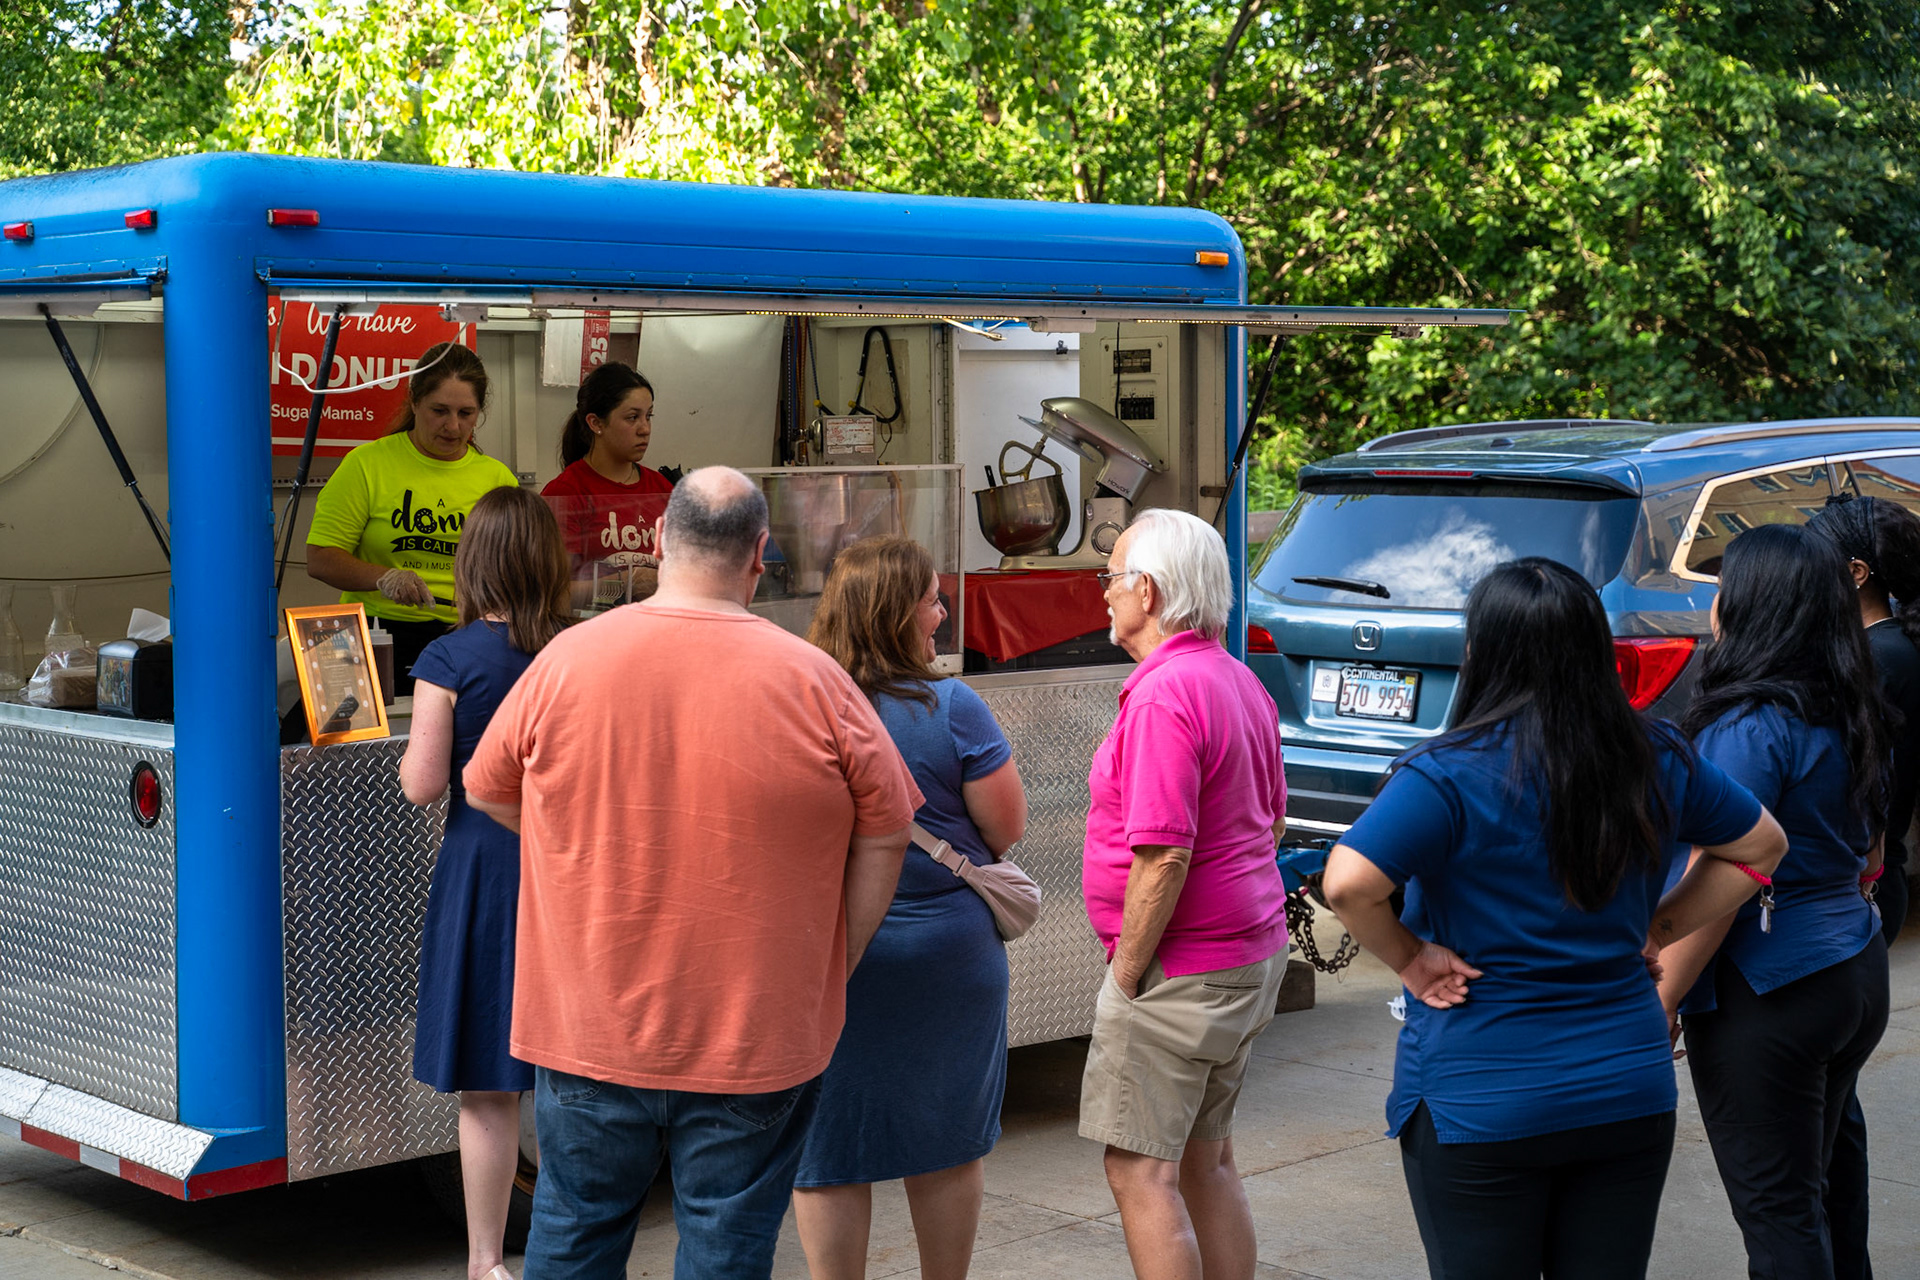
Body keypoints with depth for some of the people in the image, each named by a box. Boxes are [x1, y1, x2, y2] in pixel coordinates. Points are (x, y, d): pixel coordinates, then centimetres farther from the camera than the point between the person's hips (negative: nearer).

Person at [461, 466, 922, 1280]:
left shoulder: (567, 659, -6)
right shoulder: (812, 681, -10)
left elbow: (487, 791, 8)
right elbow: (884, 839, -3)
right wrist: (829, 974, 8)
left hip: (588, 1027, 2)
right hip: (756, 1039, -1)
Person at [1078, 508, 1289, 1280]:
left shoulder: (1164, 695, -20)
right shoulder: (1239, 681, 12)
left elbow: (1164, 856, -24)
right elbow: (1272, 820, 20)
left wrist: (1125, 978, -15)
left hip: (1182, 972, -10)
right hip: (1252, 954, 10)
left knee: (1140, 1171, -5)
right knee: (1207, 1160, 17)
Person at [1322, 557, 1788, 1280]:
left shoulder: (1452, 774, -16)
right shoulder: (1659, 762, 2)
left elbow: (1348, 883, -28)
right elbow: (1761, 847, 16)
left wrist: (1410, 960, -11)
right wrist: (1654, 933, 13)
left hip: (1476, 1105, -5)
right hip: (1631, 1094, 5)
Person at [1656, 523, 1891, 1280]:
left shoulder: (1751, 727, -18)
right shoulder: (1846, 718, 9)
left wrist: (1659, 1005, -16)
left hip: (1769, 996, -9)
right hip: (1855, 970, 9)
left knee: (1776, 1212, -2)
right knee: (1810, 1189, 18)